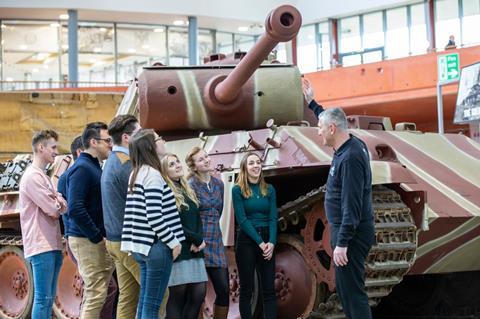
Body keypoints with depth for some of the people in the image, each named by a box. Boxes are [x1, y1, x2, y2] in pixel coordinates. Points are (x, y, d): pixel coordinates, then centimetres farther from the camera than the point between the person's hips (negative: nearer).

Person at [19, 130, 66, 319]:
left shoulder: (43, 176, 19)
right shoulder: (33, 176, -11)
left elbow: (63, 207, 15)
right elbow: (53, 210, -16)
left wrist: (58, 201, -7)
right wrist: (59, 203, 6)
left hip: (52, 244, 10)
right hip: (41, 246, -10)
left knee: (49, 297, 11)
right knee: (42, 298, -9)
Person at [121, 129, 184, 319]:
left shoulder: (136, 174, 14)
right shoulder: (153, 174, -14)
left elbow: (129, 214, 14)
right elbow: (155, 217, -20)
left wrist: (128, 243, 18)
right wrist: (174, 242, -11)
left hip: (143, 246, 9)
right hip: (157, 246, -9)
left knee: (144, 301, 11)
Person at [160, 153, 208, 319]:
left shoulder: (188, 191, 17)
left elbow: (197, 218, 15)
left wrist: (199, 240, -5)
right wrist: (197, 239, -11)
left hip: (194, 250, 8)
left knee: (199, 293, 3)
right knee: (177, 296, -5)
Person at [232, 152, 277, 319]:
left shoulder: (269, 189, 9)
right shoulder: (238, 190, -2)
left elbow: (273, 218, 3)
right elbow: (242, 219, -7)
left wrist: (271, 242, -12)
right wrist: (260, 242, -14)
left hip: (267, 241, 3)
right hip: (246, 241, -3)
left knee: (269, 289, 0)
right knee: (247, 289, 1)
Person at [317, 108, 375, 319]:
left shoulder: (350, 158, -23)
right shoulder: (349, 146, 6)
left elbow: (351, 205, -26)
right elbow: (330, 119, 30)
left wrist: (342, 243, -25)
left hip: (351, 234, -10)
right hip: (345, 230, 10)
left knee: (351, 291, -8)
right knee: (343, 286, 18)